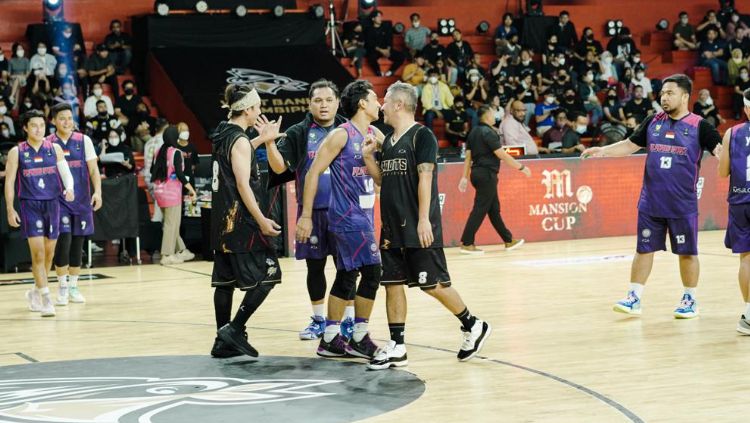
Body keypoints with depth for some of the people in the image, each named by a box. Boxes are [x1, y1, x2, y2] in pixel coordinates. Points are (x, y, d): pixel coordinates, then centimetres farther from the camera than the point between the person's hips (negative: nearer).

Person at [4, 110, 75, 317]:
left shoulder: (54, 149, 5)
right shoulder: (17, 152, -1)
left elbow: (66, 172, 5)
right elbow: (9, 182, 1)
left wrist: (69, 188, -16)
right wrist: (10, 210, -5)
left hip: (52, 204, 3)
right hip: (30, 205, -3)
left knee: (49, 252, 10)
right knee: (38, 252, -11)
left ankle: (36, 291, 30)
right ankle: (46, 299, -9)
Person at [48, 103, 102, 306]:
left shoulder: (83, 141, 3)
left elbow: (93, 169, 2)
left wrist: (98, 191, -10)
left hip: (81, 200, 2)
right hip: (58, 200, -2)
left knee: (78, 242, 5)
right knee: (64, 240, -12)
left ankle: (73, 286, 16)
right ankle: (62, 287, 0)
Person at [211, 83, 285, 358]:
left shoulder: (222, 134, 11)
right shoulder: (239, 140, -14)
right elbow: (243, 184, -20)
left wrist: (260, 139, 30)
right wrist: (261, 220, -20)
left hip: (223, 220, 9)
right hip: (241, 220, -9)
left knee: (225, 279, 11)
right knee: (267, 275, -3)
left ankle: (224, 341, 14)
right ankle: (234, 330, -9)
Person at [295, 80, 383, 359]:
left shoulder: (376, 136, 10)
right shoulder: (341, 135, -12)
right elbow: (314, 172, -12)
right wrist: (306, 215, -15)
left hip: (364, 215, 8)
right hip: (347, 215, -8)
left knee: (348, 275, 10)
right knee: (371, 271, -12)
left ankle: (330, 340, 16)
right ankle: (360, 339, -3)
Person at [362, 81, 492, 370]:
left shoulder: (422, 136, -9)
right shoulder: (388, 141, 14)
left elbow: (425, 178, -16)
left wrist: (424, 220, -22)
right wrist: (368, 156, 4)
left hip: (418, 229, -8)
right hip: (393, 227, 8)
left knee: (432, 284, -3)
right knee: (392, 283, 5)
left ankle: (472, 326, 15)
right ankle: (396, 348, 8)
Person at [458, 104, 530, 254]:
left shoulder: (474, 132, 12)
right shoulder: (488, 132, -13)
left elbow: (468, 156, 11)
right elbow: (502, 154, -15)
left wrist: (465, 177, 12)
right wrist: (521, 167, -8)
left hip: (477, 172, 9)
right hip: (487, 174, -9)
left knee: (494, 209, 14)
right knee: (480, 209, -7)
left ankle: (509, 241, 22)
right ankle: (466, 244, -9)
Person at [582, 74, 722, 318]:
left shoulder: (698, 126, -5)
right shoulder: (653, 122, 7)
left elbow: (721, 151, -9)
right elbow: (630, 145, 12)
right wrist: (603, 151, 0)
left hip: (683, 204, -3)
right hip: (651, 203, 3)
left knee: (687, 252, 6)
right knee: (644, 249, 6)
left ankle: (690, 300, 18)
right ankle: (634, 298, 11)